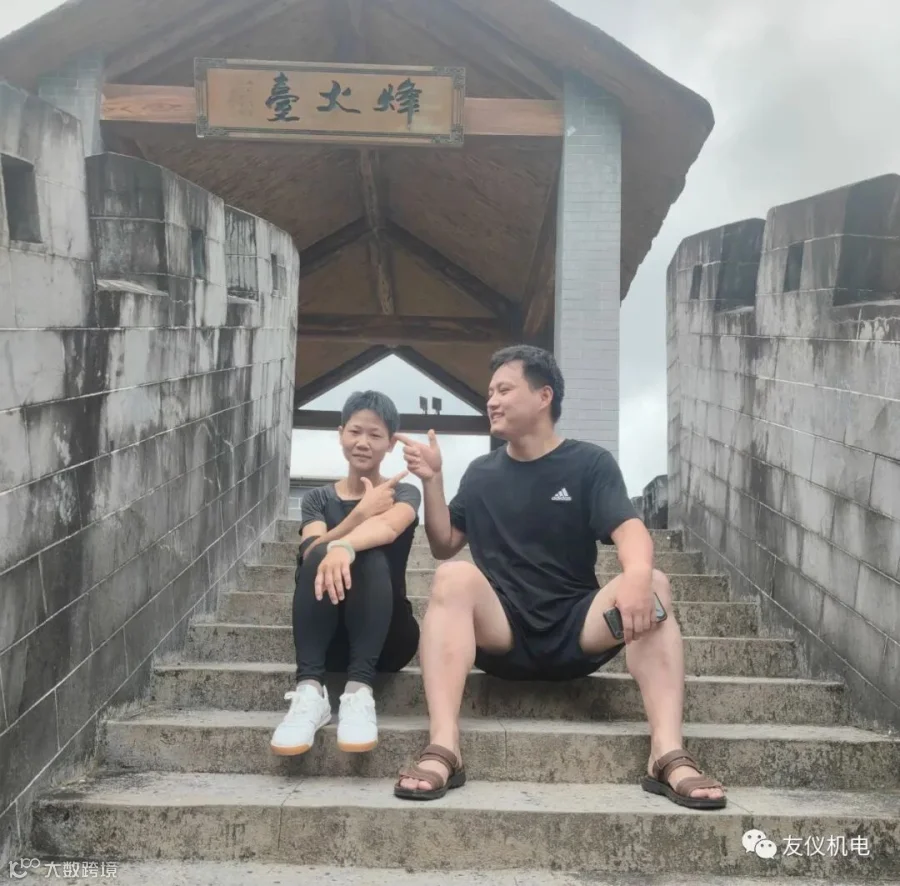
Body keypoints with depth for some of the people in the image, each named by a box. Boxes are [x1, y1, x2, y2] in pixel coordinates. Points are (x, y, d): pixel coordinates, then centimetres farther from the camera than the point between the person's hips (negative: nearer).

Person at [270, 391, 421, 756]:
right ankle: (309, 690, -40)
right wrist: (362, 512, -22)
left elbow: (388, 527, -20)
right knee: (320, 557, -27)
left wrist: (344, 546, -42)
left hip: (386, 638, -1)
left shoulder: (404, 493, 7)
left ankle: (359, 691, -43)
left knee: (371, 558, -30)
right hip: (328, 637, 1)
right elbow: (310, 553, -9)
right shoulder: (319, 498, 13)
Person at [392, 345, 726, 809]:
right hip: (501, 631, 1)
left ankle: (669, 757, -39)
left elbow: (629, 530, -12)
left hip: (575, 631, -1)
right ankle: (442, 751, -42)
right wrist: (432, 480, -1)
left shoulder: (590, 464, 3)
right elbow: (444, 547, 14)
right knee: (453, 577, -30)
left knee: (652, 585, -28)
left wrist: (637, 574, -35)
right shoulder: (482, 473, 13)